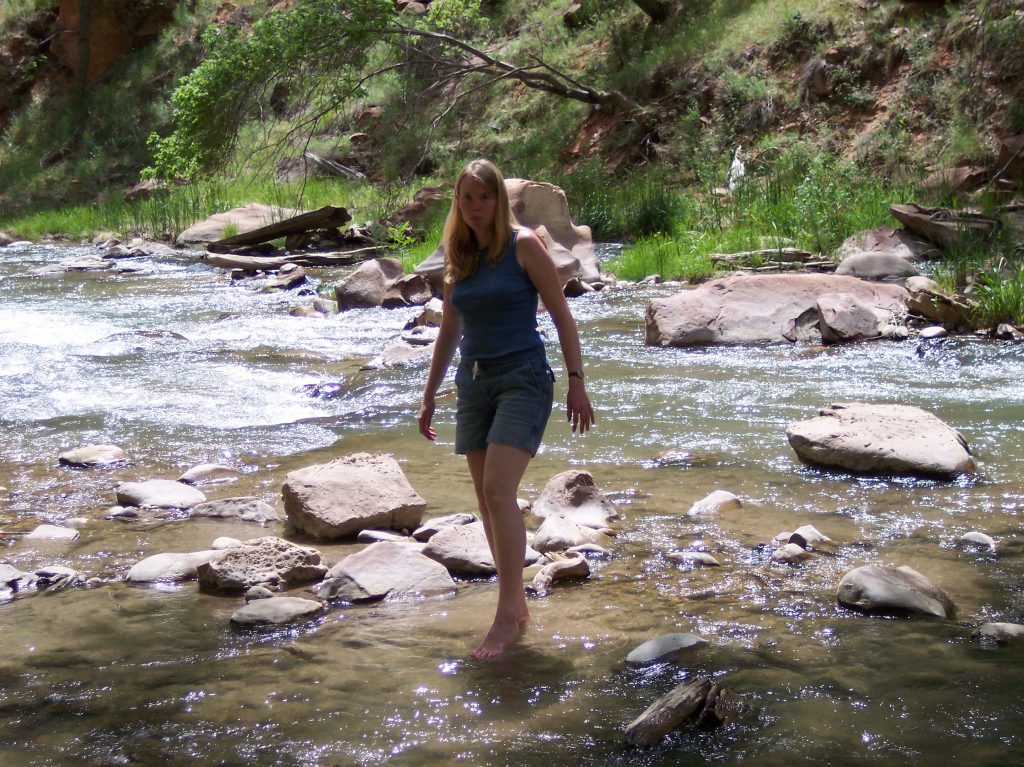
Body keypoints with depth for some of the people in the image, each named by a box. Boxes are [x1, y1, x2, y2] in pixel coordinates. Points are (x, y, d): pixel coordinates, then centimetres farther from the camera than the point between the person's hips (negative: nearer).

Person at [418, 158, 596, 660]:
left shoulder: (523, 246, -5)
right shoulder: (458, 257, 12)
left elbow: (561, 315, -4)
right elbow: (449, 331, 20)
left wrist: (576, 382, -9)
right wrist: (429, 395, 21)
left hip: (522, 378, -6)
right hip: (473, 382, 6)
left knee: (499, 491, -19)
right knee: (487, 500, 6)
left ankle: (507, 615, -15)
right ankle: (517, 606, 17)